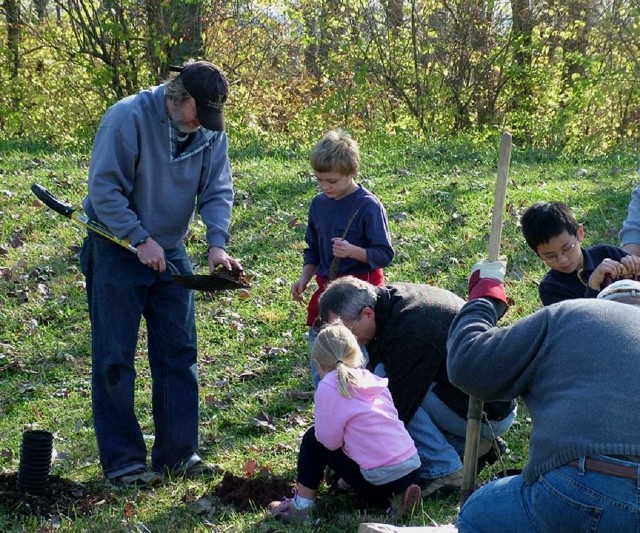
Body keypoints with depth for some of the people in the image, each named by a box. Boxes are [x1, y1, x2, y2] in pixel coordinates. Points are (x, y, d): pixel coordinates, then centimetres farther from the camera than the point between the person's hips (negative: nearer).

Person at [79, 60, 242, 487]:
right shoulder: (127, 118, -19)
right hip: (117, 250, -6)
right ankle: (122, 461, 5)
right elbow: (103, 188, -19)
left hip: (171, 253, 6)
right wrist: (141, 240, -21)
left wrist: (217, 244, -18)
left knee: (179, 354, 8)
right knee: (115, 359, -2)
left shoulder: (211, 132, -2)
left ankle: (177, 452, 18)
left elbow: (217, 192, -2)